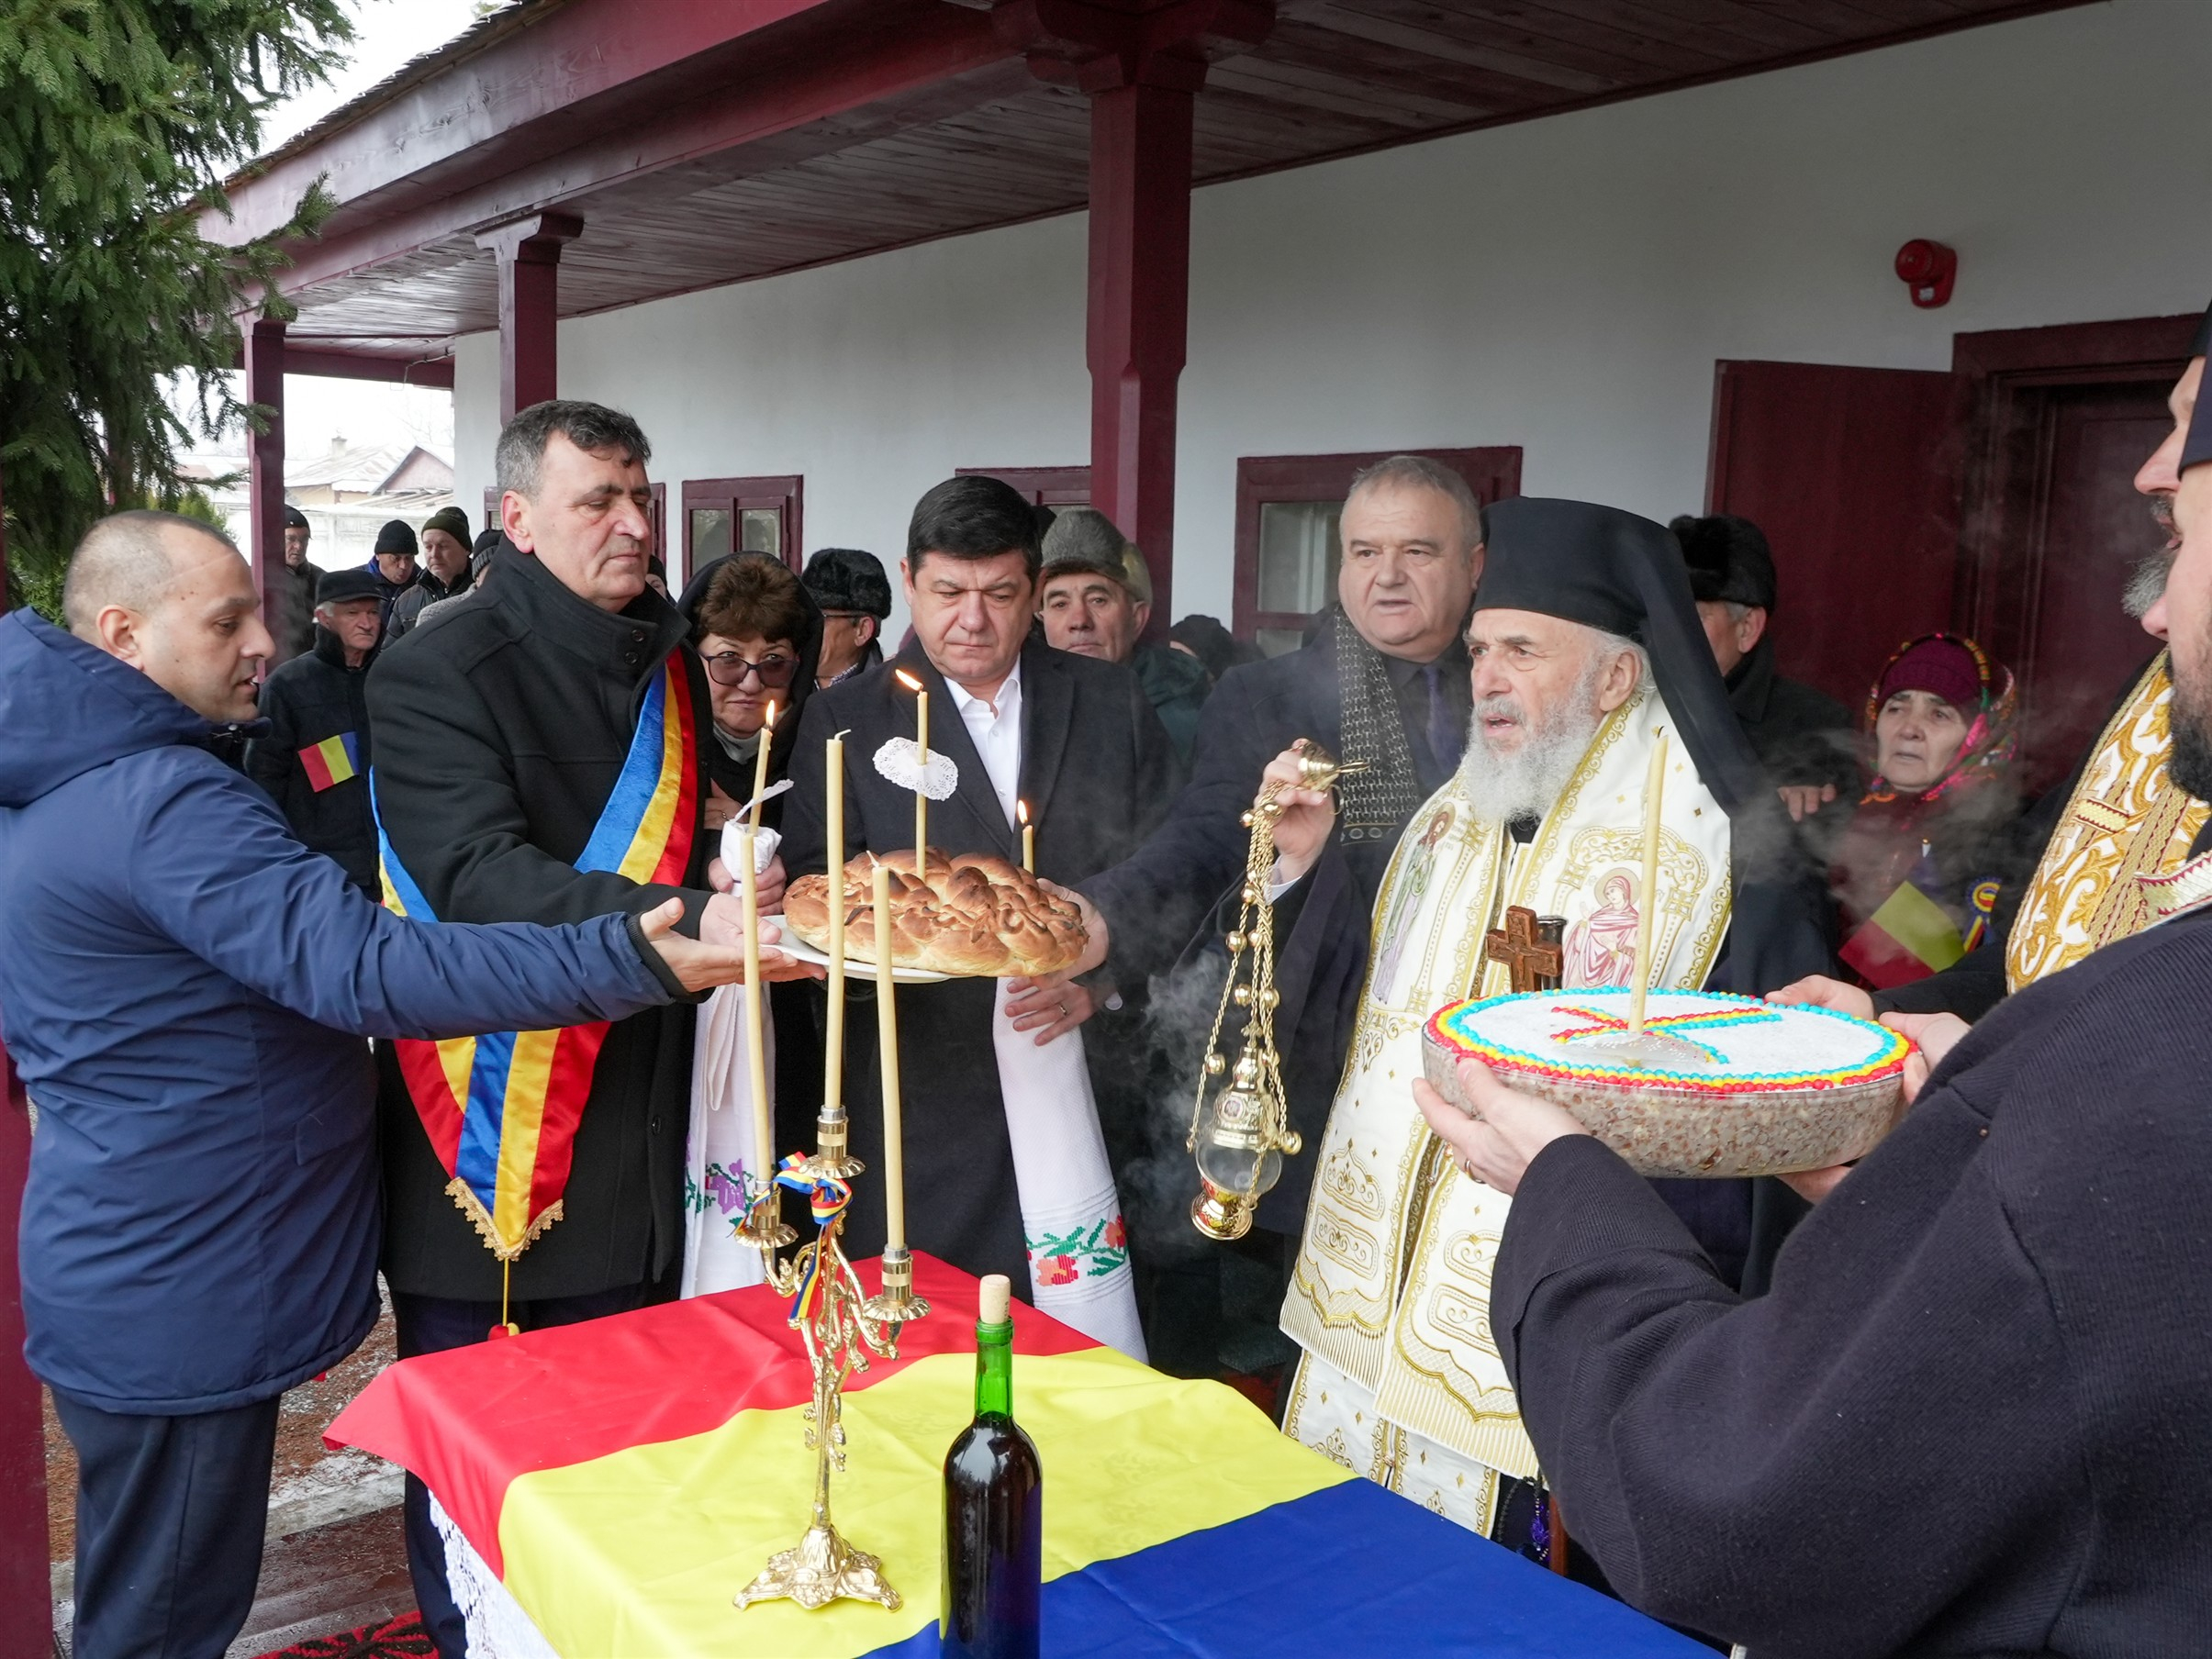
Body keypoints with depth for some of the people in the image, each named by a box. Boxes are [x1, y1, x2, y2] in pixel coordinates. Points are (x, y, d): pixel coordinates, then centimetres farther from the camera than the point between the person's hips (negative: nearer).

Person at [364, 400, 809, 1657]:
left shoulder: (674, 666, 9)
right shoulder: (441, 674, -12)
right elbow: (483, 879, -27)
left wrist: (743, 890, 4)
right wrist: (687, 925, -37)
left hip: (636, 1140, 6)